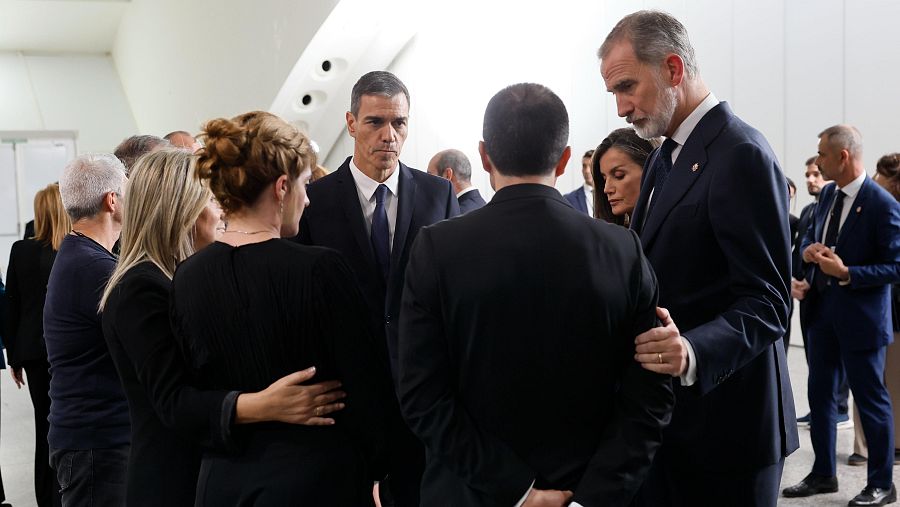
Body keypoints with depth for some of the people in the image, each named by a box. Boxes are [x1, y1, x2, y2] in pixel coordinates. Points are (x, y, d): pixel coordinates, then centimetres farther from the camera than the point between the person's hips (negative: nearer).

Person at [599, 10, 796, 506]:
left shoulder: (740, 155, -16)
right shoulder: (664, 158, 13)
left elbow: (766, 304, -21)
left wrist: (693, 353, -36)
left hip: (722, 422, -8)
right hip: (663, 412, 8)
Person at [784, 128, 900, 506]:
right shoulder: (828, 194, 5)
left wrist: (847, 273, -24)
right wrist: (809, 249, -4)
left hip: (860, 317, -8)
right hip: (823, 311, 8)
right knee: (820, 394, 15)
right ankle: (823, 474, 29)